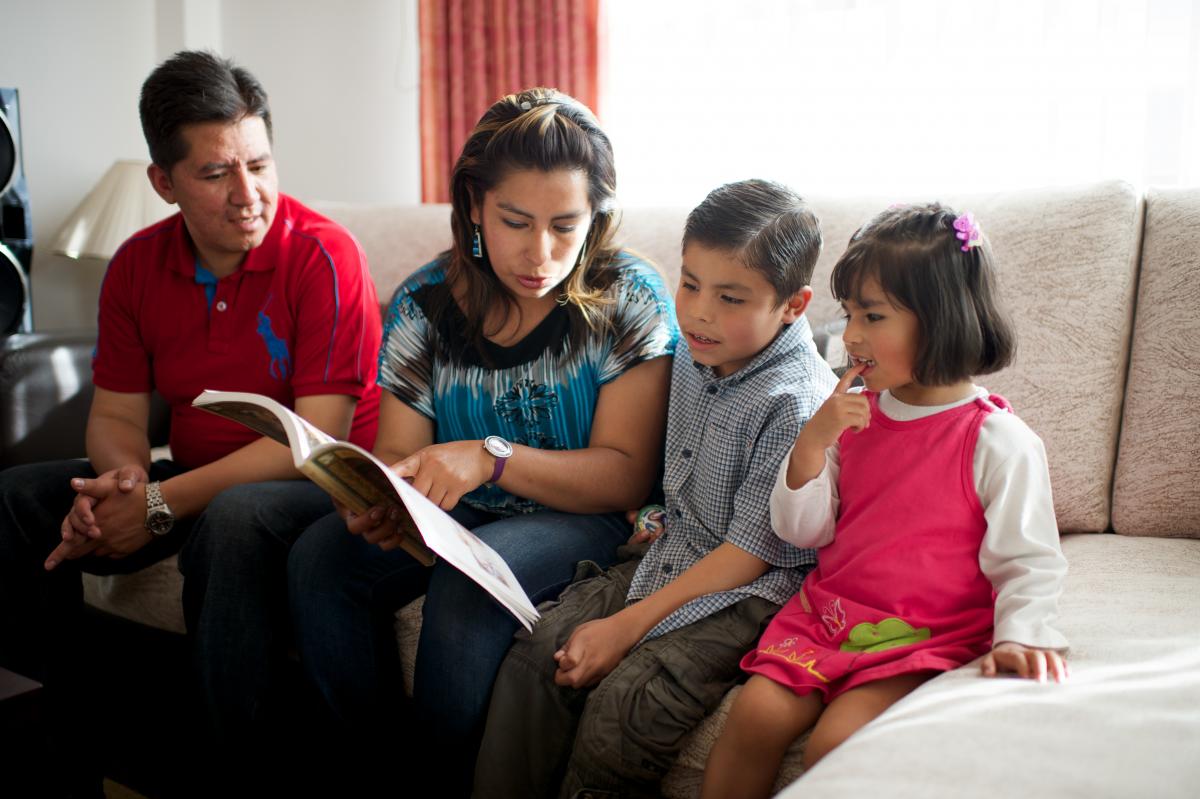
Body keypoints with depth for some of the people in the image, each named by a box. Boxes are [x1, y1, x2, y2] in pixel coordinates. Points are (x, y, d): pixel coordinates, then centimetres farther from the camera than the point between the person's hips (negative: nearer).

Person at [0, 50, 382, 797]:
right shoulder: (136, 265, 4)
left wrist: (161, 503, -24)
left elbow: (315, 438, -20)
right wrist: (124, 478, -18)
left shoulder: (323, 255, -16)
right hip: (195, 479, 7)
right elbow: (117, 413, 8)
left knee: (230, 516, -38)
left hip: (319, 488, -6)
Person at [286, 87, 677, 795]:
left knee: (467, 580, -32)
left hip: (582, 520, -4)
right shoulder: (426, 303, -1)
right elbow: (397, 452, 0)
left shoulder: (630, 298, -11)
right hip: (457, 518, 5)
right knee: (320, 557, -18)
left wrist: (492, 458, -31)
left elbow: (626, 475, -16)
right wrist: (376, 499, -26)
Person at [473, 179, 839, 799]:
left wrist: (628, 625, -20)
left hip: (749, 592, -8)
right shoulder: (693, 355, 5)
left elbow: (751, 551, -20)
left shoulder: (799, 402, -20)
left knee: (623, 703, -26)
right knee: (536, 655, -10)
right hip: (670, 557, 8)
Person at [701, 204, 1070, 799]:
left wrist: (1021, 637, -27)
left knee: (835, 741, -24)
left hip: (927, 638, -5)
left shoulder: (999, 441, -11)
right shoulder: (856, 414, 7)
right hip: (827, 616, 5)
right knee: (757, 713, -16)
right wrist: (813, 442, -9)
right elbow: (800, 529, 6)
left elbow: (1027, 561, -9)